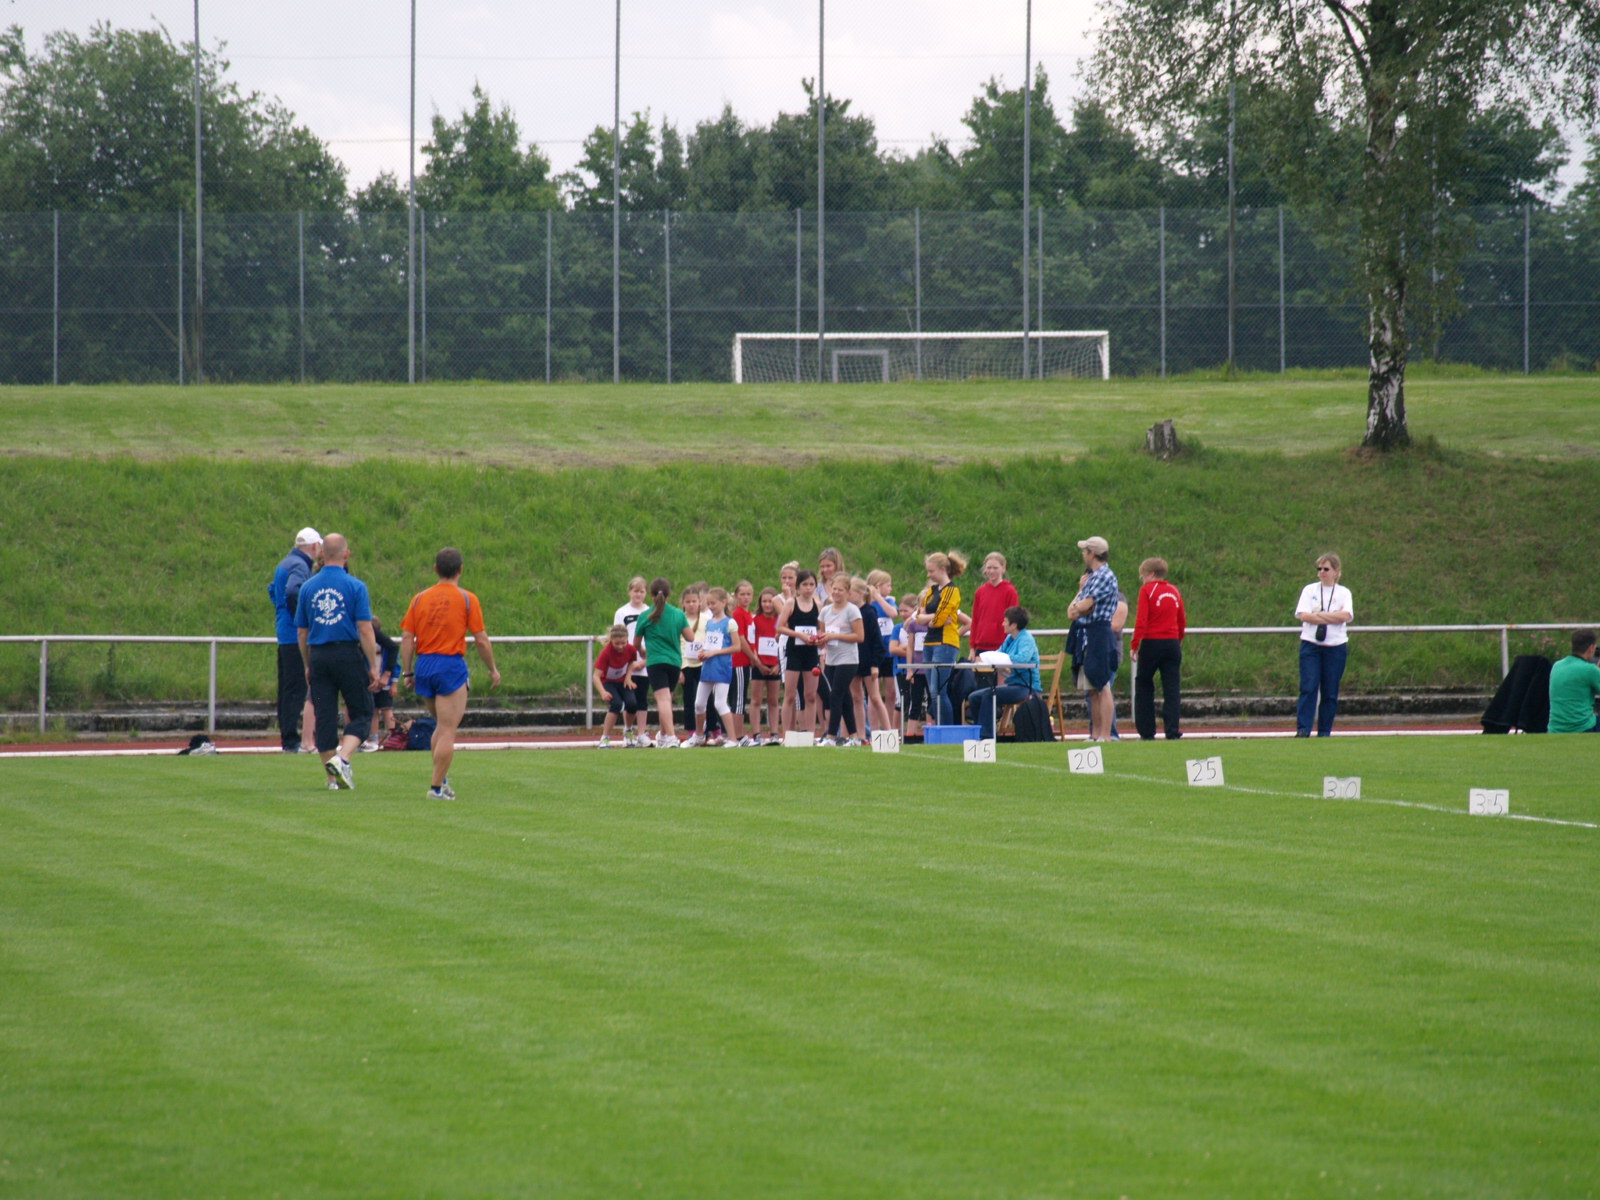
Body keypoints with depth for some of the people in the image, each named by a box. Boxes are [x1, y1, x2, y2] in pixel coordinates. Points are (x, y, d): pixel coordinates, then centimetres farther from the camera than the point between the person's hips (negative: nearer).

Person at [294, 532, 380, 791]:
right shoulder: (355, 586, -5)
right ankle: (342, 759, -17)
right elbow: (365, 629, -10)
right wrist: (373, 667, -6)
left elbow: (302, 633, 11)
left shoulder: (308, 587, 6)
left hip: (318, 657, 3)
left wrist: (307, 666, 21)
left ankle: (333, 777, 9)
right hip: (349, 654, -3)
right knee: (361, 714, 5)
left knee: (324, 718, 7)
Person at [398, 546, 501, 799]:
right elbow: (481, 639, -4)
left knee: (441, 726, 21)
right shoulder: (467, 599, -3)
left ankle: (441, 779, 20)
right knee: (448, 730, -3)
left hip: (424, 665, 4)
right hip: (452, 665, -4)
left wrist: (407, 673, 10)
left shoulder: (420, 599, 6)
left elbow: (406, 638, 4)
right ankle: (437, 786, -6)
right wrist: (493, 670, 7)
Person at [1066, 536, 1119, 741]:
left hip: (1099, 634, -10)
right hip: (1087, 637, 10)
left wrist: (1077, 608, 3)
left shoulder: (1105, 576, -11)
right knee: (1092, 690, 10)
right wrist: (1074, 609, -3)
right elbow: (1073, 610, 17)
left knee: (1102, 687, -11)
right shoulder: (1091, 577, 19)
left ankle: (1105, 736, -14)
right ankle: (1095, 735, 13)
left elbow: (1083, 606, -17)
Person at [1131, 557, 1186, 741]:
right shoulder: (1175, 591, 10)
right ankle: (1172, 731, -3)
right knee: (1171, 689, 4)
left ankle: (1147, 732, 6)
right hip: (1173, 643, 4)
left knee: (1143, 687, 8)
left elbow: (1141, 621, -12)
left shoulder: (1147, 590, -5)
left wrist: (1135, 645, -9)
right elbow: (1183, 621, 12)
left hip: (1152, 643, -4)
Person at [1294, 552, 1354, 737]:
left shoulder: (1343, 592, 8)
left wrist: (1318, 615, -10)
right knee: (1308, 687, -10)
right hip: (1311, 644, -1)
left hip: (1336, 647, 1)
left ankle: (1324, 731, 8)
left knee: (1330, 692, 2)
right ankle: (1303, 729, -12)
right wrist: (1333, 617, -8)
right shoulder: (1309, 590, 8)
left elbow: (1346, 616, -9)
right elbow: (1303, 615, -6)